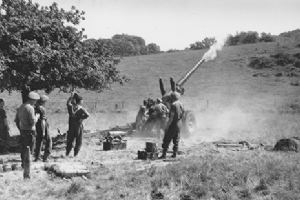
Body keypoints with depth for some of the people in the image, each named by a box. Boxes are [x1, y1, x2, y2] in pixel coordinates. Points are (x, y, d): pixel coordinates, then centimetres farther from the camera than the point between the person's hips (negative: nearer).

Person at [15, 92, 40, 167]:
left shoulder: (21, 107, 9)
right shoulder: (30, 108, -18)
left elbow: (16, 120, 15)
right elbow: (33, 121, -22)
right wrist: (37, 116, -3)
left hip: (22, 130, 8)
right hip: (29, 131, -8)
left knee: (23, 148, 17)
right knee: (29, 149, 1)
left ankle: (23, 162, 26)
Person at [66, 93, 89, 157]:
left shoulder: (70, 106, -2)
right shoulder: (81, 108, -13)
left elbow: (68, 102, 20)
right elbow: (87, 115, -22)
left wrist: (72, 96, 20)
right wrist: (81, 118, -8)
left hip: (71, 126, 4)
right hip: (78, 126, -4)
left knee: (70, 140, 16)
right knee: (78, 141, 7)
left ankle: (67, 153, 17)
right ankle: (75, 154, 5)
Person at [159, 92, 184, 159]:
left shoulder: (173, 105, -17)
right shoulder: (181, 104, 8)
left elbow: (171, 117, -21)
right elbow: (182, 114, 13)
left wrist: (167, 126, -18)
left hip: (173, 123, -8)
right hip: (179, 123, 8)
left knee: (166, 140, -4)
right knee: (176, 140, 15)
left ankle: (164, 154, -5)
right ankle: (175, 154, 17)